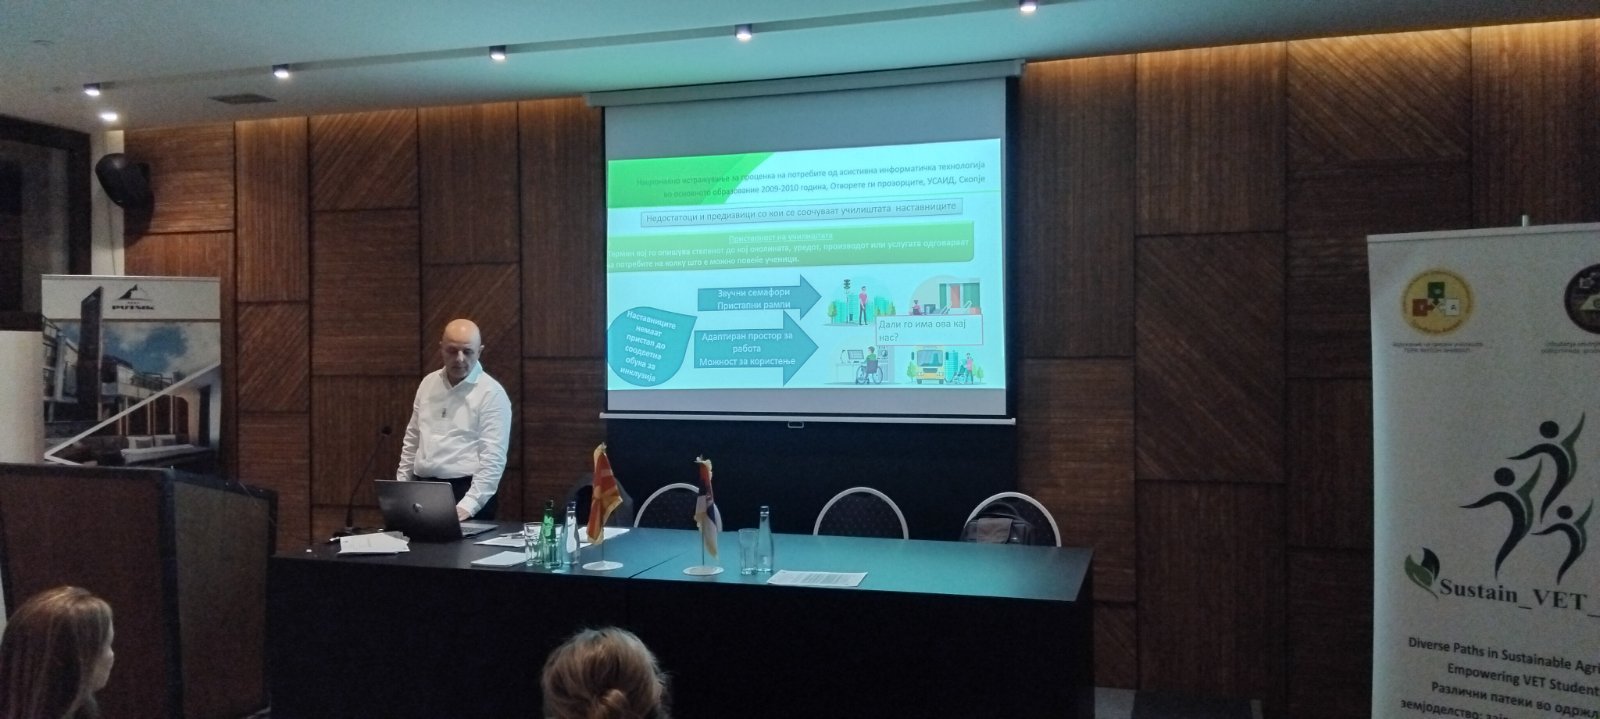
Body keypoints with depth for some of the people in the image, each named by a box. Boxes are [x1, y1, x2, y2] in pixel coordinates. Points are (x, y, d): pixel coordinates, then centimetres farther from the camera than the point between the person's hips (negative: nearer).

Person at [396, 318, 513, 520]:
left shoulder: (492, 394, -10)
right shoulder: (428, 383, 9)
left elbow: (493, 459, -16)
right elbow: (412, 439, 17)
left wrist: (468, 505, -23)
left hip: (465, 491, -5)